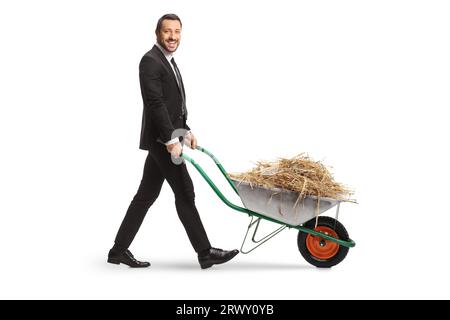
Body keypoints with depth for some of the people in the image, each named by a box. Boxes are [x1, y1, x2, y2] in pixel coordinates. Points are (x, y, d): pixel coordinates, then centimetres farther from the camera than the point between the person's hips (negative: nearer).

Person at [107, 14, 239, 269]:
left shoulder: (170, 62, 18)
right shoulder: (150, 61, -13)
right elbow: (155, 104, -21)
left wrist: (186, 131, 12)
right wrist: (172, 140, -22)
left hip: (164, 140, 10)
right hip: (161, 140, -10)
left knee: (146, 195, 11)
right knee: (185, 193, -4)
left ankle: (119, 250, 17)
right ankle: (205, 252, 5)